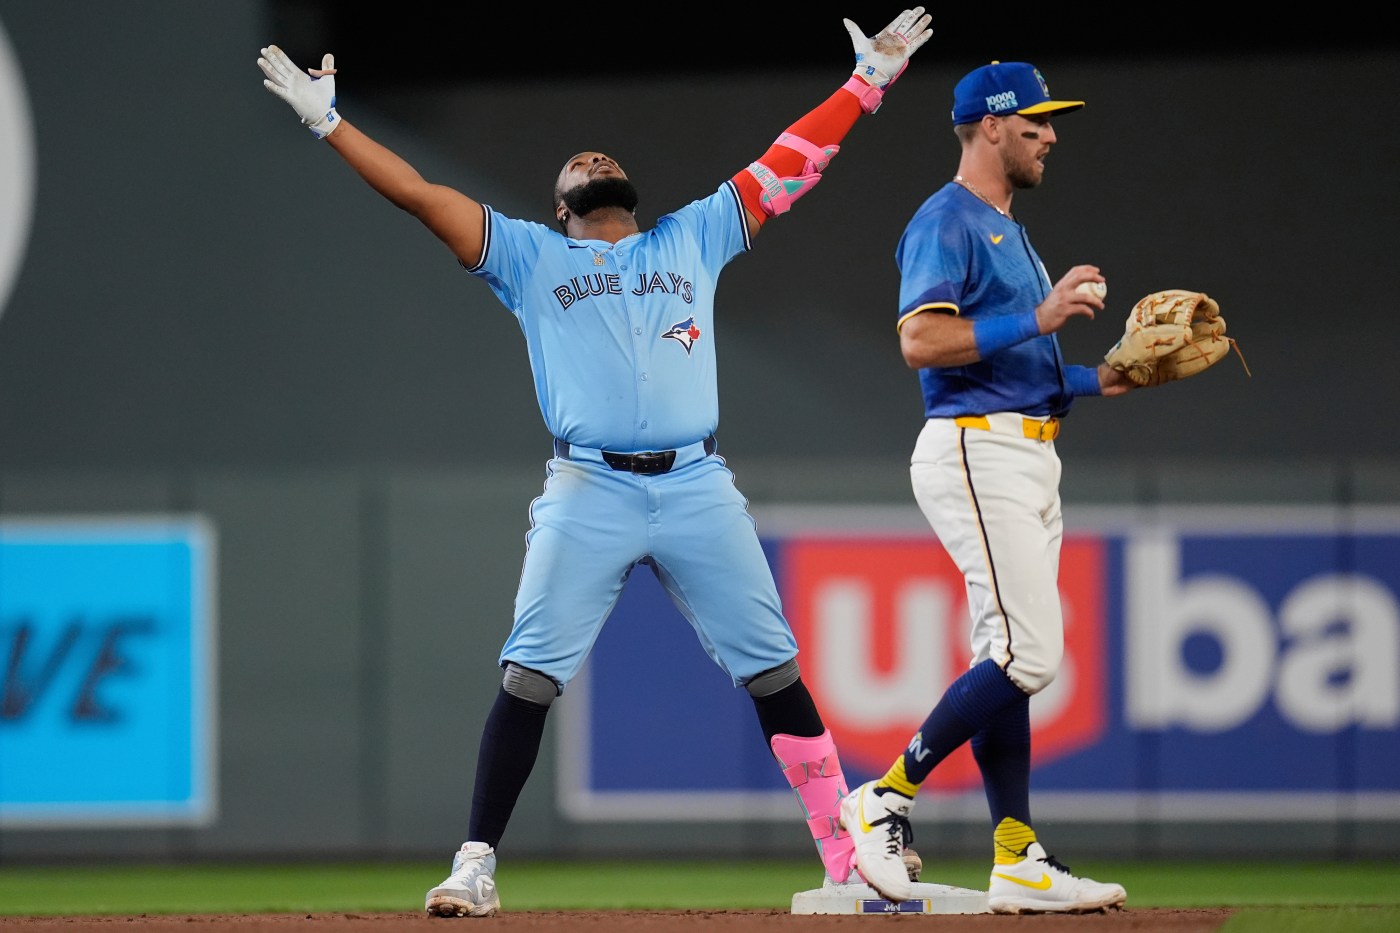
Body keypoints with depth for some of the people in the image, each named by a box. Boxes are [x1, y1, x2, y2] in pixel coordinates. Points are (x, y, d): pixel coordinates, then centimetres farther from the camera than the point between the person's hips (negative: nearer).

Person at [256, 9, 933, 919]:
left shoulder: (693, 238, 21)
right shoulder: (529, 255, 16)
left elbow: (786, 166, 21)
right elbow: (421, 193, 10)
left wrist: (867, 84, 18)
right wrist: (328, 123, 3)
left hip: (698, 490, 1)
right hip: (588, 493, -1)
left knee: (773, 667, 0)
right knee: (530, 675, -9)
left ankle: (848, 850, 4)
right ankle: (476, 868, -6)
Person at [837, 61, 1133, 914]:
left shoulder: (1010, 232, 23)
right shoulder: (946, 222, -8)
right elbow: (922, 340, -22)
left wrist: (1096, 380, 14)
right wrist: (1039, 318, -23)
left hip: (1029, 457, 10)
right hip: (975, 452, -10)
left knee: (1010, 660, 6)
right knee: (1027, 654, -16)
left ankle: (1018, 862, 4)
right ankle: (885, 800, -8)